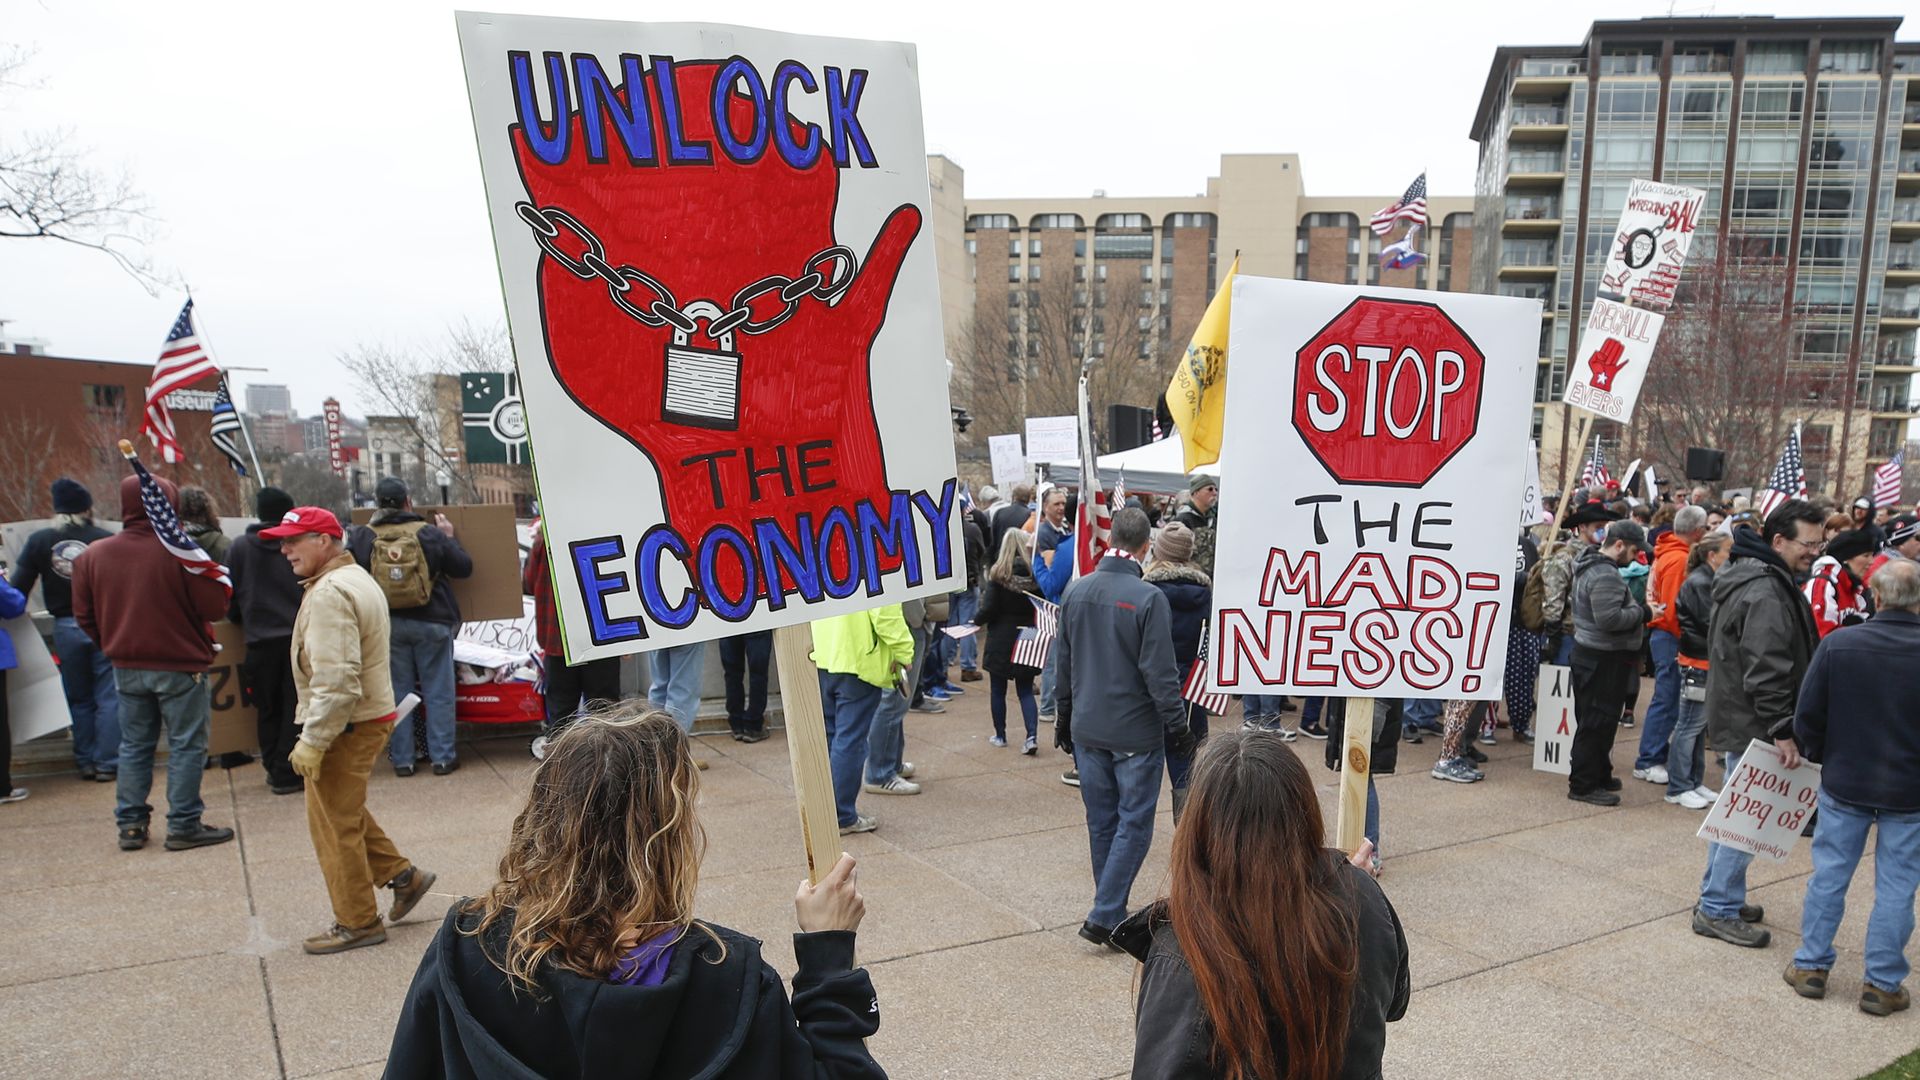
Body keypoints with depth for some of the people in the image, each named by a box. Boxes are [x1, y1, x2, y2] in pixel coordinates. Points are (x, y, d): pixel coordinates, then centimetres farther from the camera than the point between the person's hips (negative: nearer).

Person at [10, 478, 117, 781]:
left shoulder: (39, 541, -1)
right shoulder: (105, 539, -9)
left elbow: (19, 587, -1)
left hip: (65, 628, 3)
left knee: (79, 699, 15)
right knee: (108, 697, 5)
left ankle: (85, 762, 21)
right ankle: (107, 763, 5)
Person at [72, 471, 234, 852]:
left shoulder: (94, 555, -1)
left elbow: (84, 615, 6)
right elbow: (215, 607, -16)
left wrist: (115, 647, 20)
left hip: (126, 668, 5)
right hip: (180, 667, -5)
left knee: (134, 746, 16)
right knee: (186, 746, 4)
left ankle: (131, 824, 20)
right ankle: (183, 825, 6)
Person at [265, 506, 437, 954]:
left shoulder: (330, 594, -21)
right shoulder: (357, 578, 13)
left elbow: (336, 681, -27)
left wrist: (312, 741, -22)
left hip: (346, 726, -10)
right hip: (371, 715, 10)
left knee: (334, 823, 3)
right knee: (345, 812, 22)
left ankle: (358, 923, 14)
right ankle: (402, 875, 27)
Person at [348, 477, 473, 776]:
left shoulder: (362, 538, -4)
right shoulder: (430, 533, -7)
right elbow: (464, 567, -1)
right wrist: (450, 537, 13)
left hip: (386, 626, 2)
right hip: (431, 623, -2)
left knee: (396, 692, 10)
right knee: (438, 692, 5)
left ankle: (402, 759, 13)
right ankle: (442, 757, 7)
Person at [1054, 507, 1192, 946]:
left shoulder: (1076, 591, 1)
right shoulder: (1148, 597, -17)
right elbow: (1160, 672, -16)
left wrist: (1065, 718, 20)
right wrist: (1178, 726, -4)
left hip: (1087, 729, 6)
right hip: (1136, 732, -5)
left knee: (1101, 822, 15)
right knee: (1134, 825, 4)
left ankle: (1112, 910, 27)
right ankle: (1104, 916, 1)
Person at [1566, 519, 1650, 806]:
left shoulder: (1591, 566, 14)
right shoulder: (1605, 575, -20)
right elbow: (1609, 618, -27)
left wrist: (1638, 610, 11)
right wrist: (1643, 612, -14)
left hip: (1591, 653, 11)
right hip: (1604, 659, -11)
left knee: (1596, 720, 18)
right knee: (1597, 722, -4)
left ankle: (1599, 775, 29)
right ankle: (1583, 785, 1)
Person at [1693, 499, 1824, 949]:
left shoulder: (1750, 578, 13)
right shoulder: (1766, 594, -22)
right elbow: (1766, 671, -26)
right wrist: (1781, 730, -23)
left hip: (1737, 719, 11)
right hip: (1752, 725, -11)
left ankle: (1718, 896, 30)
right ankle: (1717, 909, 4)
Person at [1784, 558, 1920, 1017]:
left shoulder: (1838, 644, -12)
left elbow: (1807, 716, -7)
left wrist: (1819, 757, 10)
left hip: (1844, 784, 1)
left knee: (1829, 875, 12)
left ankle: (1811, 966, 20)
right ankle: (1882, 983, 16)